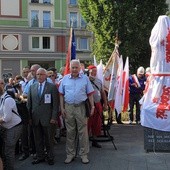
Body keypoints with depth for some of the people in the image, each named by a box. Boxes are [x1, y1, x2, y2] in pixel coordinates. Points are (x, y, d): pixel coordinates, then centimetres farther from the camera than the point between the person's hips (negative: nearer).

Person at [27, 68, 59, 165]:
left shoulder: (52, 87, -3)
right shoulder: (32, 87, 10)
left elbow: (56, 103, -5)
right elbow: (29, 103, 11)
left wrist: (54, 117, -10)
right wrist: (29, 116, 4)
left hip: (47, 117, -4)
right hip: (35, 118, 4)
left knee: (48, 139, 6)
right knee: (38, 139, 11)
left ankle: (50, 157, 20)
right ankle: (40, 157, 24)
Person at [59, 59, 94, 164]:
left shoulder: (85, 78, 3)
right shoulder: (65, 79, 6)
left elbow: (90, 94, 3)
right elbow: (61, 95, 8)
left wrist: (92, 106, -3)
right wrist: (62, 108, 1)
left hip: (81, 107, -1)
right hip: (68, 107, 2)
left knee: (83, 132, 2)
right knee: (70, 132, 9)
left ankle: (84, 154, 13)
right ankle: (70, 154, 20)